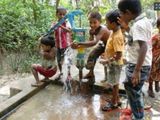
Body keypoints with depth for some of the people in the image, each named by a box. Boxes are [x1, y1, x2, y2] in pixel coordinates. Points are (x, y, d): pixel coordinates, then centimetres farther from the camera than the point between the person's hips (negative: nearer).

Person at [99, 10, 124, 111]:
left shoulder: (117, 36, -27)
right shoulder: (115, 32, 1)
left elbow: (118, 55, -28)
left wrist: (106, 61, -21)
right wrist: (106, 54, 11)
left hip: (115, 64, -9)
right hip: (113, 63, 9)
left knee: (114, 84, 7)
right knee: (115, 83, 20)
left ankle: (114, 103, 23)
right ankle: (117, 100, 36)